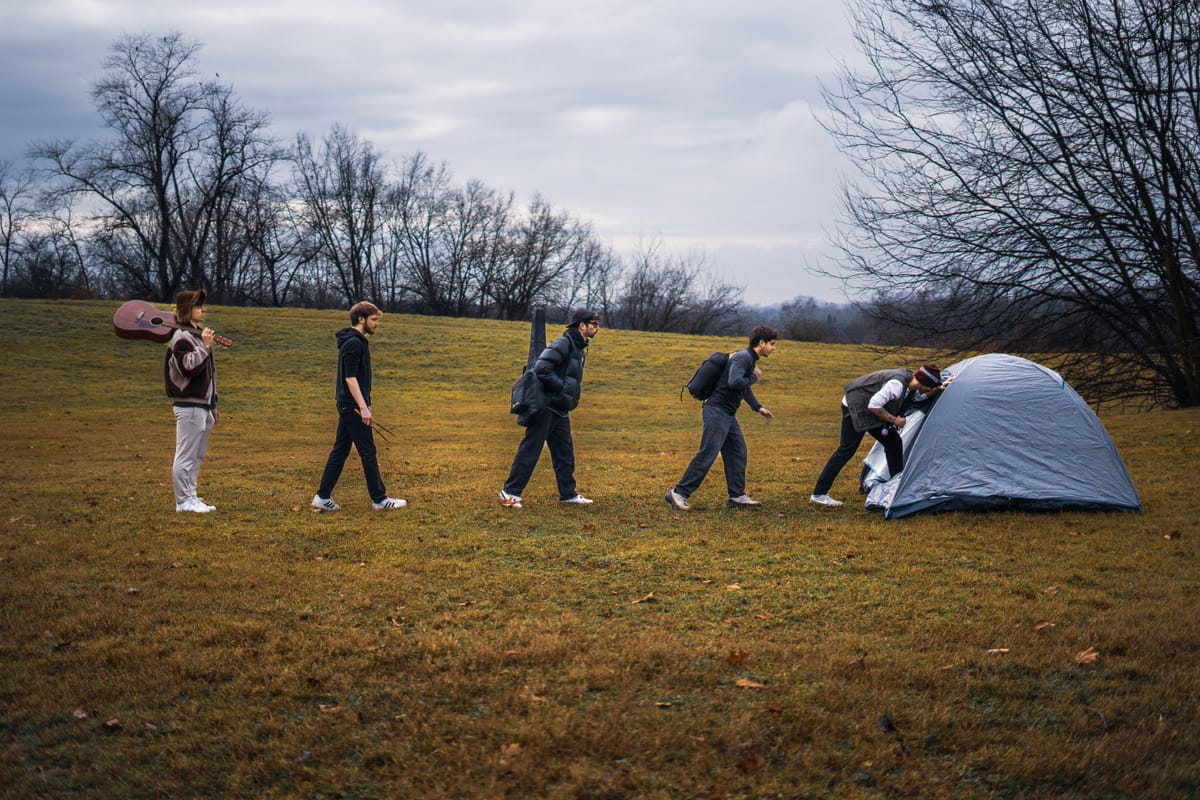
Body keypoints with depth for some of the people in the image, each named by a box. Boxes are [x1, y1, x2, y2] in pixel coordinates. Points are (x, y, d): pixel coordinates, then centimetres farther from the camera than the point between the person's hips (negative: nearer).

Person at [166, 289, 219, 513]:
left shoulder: (198, 335, 19)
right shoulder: (181, 337, -10)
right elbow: (188, 367, -22)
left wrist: (212, 405, 22)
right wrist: (204, 347, -23)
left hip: (203, 405, 10)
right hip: (189, 406, -10)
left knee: (197, 456, 13)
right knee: (186, 455, -6)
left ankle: (191, 498, 18)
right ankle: (184, 500, -4)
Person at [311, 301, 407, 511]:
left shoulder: (354, 341, 16)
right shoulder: (354, 343, -16)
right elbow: (350, 378, -22)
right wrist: (363, 408, -26)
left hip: (346, 407, 10)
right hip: (353, 407, -10)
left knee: (340, 451, 11)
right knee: (368, 452, -3)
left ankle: (323, 497, 12)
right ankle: (379, 499, 4)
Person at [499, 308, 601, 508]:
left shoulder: (579, 348, 16)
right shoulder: (563, 344, -15)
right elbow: (541, 369, -24)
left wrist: (572, 397, 9)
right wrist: (562, 387, -20)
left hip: (560, 410, 9)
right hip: (546, 407, -9)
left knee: (565, 452, 12)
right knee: (530, 450, -5)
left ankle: (568, 493, 21)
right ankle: (510, 492, 1)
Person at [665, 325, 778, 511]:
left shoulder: (751, 359, 17)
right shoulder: (743, 357, -14)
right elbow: (734, 382, -29)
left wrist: (758, 407, 29)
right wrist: (754, 377, -12)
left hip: (728, 414, 10)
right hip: (717, 411, -10)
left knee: (738, 453, 11)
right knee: (707, 455, -11)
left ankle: (737, 496, 17)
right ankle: (678, 493, -8)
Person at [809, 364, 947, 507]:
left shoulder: (911, 385, 0)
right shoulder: (897, 384, -30)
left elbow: (920, 397, 24)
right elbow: (873, 405, -31)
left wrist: (938, 389, 7)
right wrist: (894, 420, -21)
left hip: (871, 413, 10)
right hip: (855, 407, -10)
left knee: (893, 442, 8)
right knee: (846, 450, -11)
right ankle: (819, 494, -10)